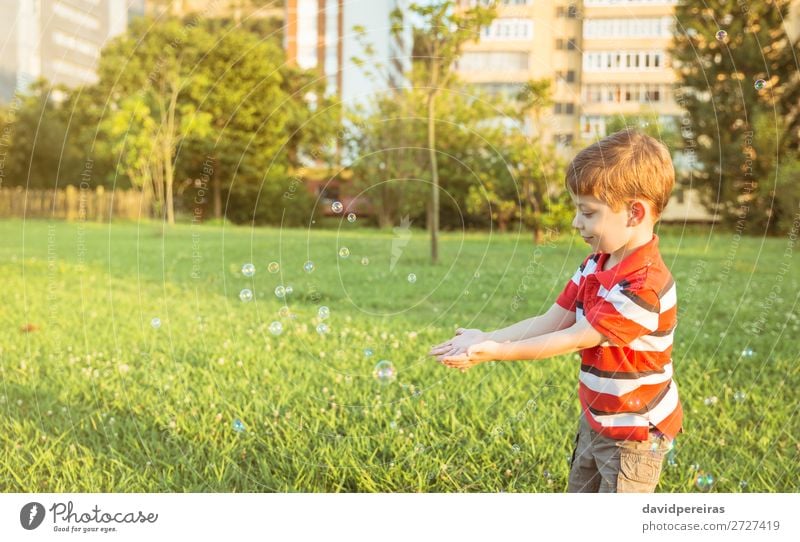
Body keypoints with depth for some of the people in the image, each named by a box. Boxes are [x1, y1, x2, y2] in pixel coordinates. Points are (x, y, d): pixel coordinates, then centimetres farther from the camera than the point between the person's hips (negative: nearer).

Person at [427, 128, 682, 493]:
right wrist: (485, 339, -15)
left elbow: (576, 339, -27)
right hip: (596, 421, 9)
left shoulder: (644, 286, -29)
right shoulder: (595, 265, 1)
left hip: (633, 434, -9)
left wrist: (495, 351, -27)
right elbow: (550, 322, -3)